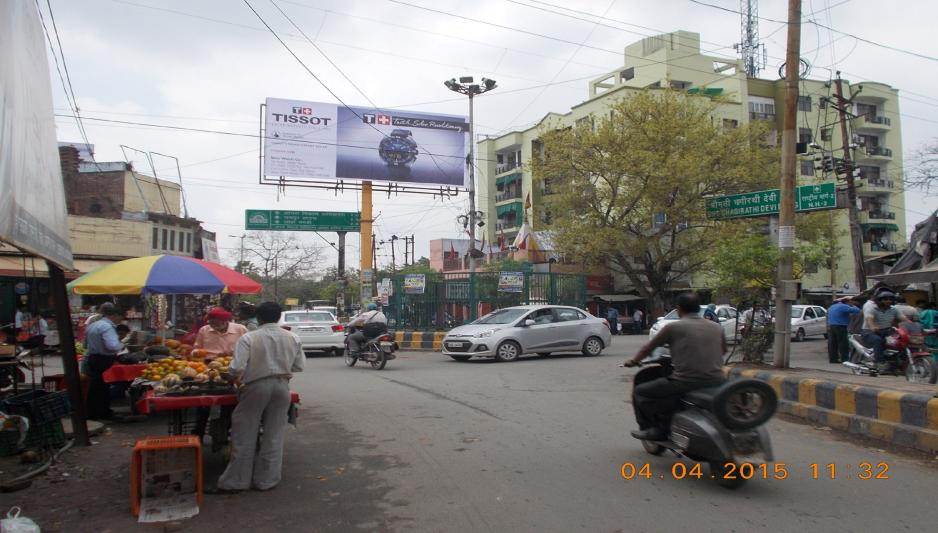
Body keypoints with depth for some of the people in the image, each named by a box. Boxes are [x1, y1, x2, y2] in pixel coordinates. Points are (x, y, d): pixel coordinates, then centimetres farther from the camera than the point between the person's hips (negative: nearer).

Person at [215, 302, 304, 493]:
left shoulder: (248, 338, -9)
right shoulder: (293, 338, 1)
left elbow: (237, 368, -14)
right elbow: (299, 366, 5)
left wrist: (237, 377, 6)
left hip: (256, 387, -3)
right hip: (282, 386, 3)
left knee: (245, 436, 9)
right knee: (274, 435, 12)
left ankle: (235, 481, 16)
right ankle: (266, 480, 18)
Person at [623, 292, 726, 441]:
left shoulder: (673, 327, 0)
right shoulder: (716, 327, 12)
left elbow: (648, 348, 10)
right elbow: (723, 350, 31)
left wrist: (633, 361, 27)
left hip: (686, 381, -6)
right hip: (715, 381, 6)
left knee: (639, 392, 10)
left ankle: (652, 429, 8)